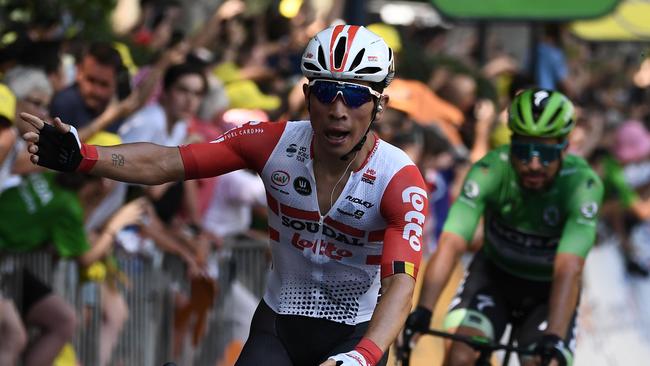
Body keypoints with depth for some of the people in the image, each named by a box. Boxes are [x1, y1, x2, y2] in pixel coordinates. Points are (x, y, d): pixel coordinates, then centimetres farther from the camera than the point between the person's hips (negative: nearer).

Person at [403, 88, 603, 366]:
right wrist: (422, 310, -50)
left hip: (547, 291, 0)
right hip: (494, 273, 0)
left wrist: (554, 338, -52)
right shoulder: (490, 171, -27)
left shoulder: (582, 184, -30)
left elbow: (568, 269, -39)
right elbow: (450, 245, -37)